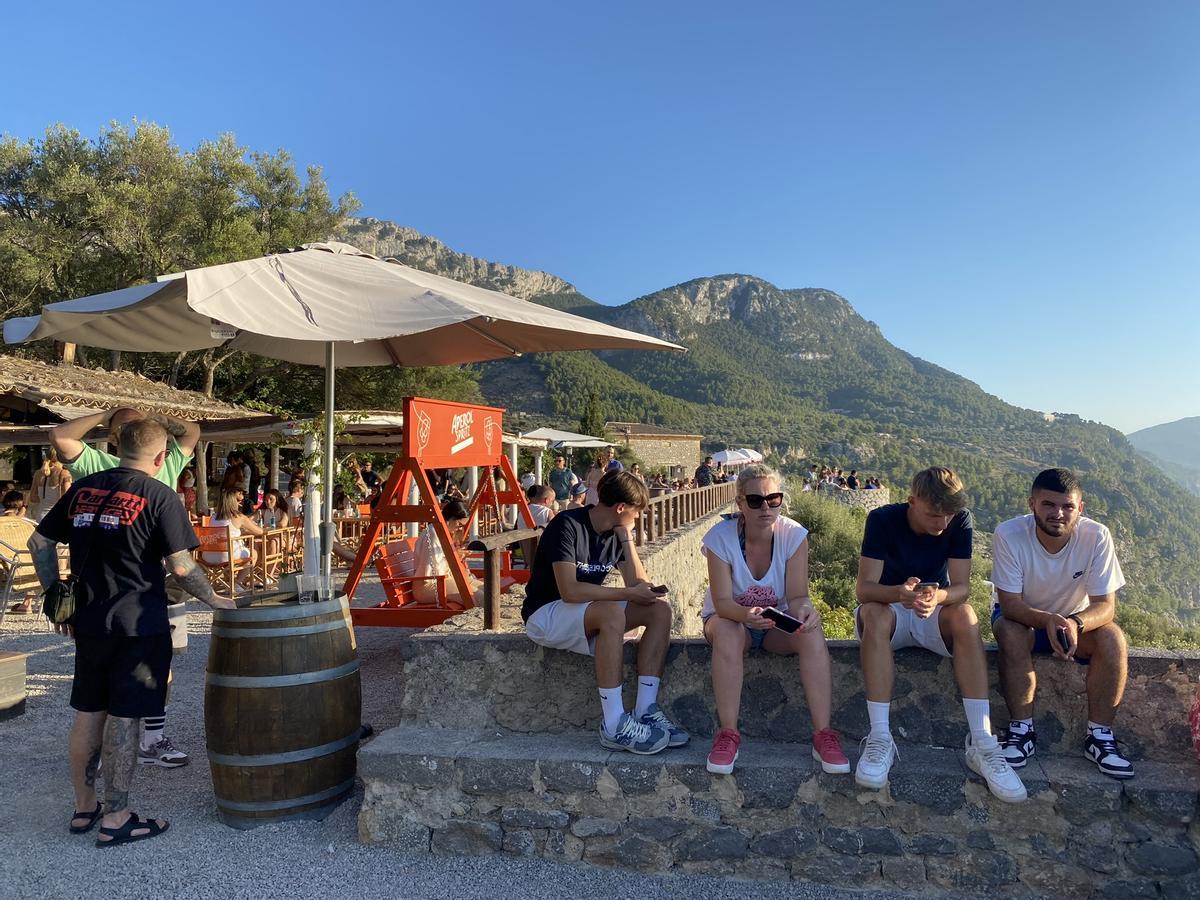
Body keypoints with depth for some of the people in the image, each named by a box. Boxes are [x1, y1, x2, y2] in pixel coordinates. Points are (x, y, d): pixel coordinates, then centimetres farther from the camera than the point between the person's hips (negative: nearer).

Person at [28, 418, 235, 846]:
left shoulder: (82, 488, 7)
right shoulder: (159, 496, -11)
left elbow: (39, 543, 11)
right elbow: (180, 567, -15)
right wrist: (212, 598, 0)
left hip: (88, 622, 6)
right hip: (138, 624, -6)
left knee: (88, 713, 16)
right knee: (123, 718, 2)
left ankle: (84, 808, 30)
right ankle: (116, 818, 11)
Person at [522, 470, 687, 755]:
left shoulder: (616, 534, 5)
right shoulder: (568, 526, -20)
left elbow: (639, 584, -2)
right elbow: (569, 591, -30)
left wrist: (626, 537, -9)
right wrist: (628, 593, -27)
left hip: (590, 613, 8)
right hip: (545, 614, -8)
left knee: (660, 608, -11)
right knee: (611, 613, -36)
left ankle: (646, 710, -16)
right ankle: (614, 726, -33)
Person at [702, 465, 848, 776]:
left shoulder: (794, 535, -14)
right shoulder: (720, 537, -19)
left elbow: (797, 595, -18)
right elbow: (722, 602, -25)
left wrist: (804, 610, -43)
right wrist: (747, 614, -47)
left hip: (778, 623, 2)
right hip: (731, 617, -2)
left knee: (812, 630, -30)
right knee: (726, 630, -36)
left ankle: (823, 735, -26)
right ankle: (727, 735, -31)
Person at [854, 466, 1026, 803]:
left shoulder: (960, 521, -11)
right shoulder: (882, 519, -18)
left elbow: (961, 587, -17)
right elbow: (863, 588, -25)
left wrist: (939, 596, -42)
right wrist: (899, 593, -48)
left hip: (935, 616, 2)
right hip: (889, 610, -2)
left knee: (965, 614, -31)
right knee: (873, 614, -36)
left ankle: (982, 743, -34)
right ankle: (880, 738, -37)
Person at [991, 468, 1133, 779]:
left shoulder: (1096, 536, -21)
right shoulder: (1009, 534, -26)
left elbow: (1105, 605, -22)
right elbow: (1010, 603, -26)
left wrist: (1075, 623, -45)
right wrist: (1048, 621, -47)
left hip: (1076, 619, 2)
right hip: (1022, 617, -2)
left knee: (1113, 637, -27)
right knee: (1010, 632, -34)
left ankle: (1099, 735, -15)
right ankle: (1022, 730, -22)